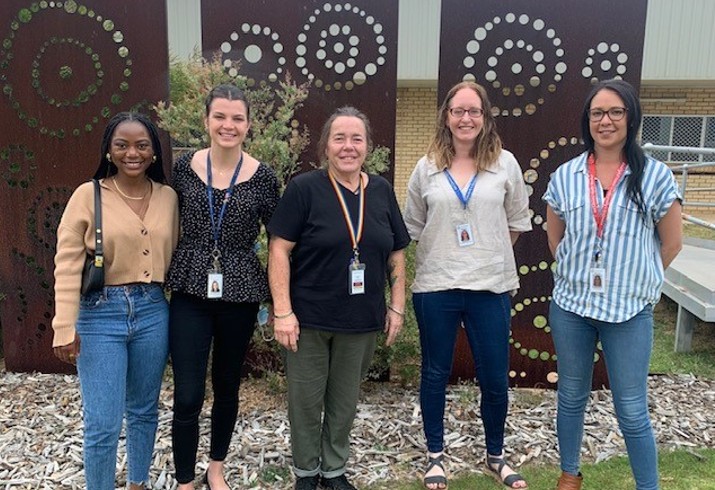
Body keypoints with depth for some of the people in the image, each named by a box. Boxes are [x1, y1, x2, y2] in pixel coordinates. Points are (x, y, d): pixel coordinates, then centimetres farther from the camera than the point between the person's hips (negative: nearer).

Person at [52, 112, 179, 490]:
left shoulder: (168, 197, 4)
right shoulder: (88, 195, -6)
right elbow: (68, 264, -8)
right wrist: (65, 327, -12)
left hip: (153, 312, 4)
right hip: (101, 315, -3)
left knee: (144, 412, 18)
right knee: (103, 425, -1)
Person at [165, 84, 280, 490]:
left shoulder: (262, 176, -5)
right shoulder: (185, 167, -1)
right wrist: (162, 281, 9)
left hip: (240, 294, 0)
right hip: (191, 293, 0)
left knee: (227, 388, 15)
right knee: (188, 397, -1)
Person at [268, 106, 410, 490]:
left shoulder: (381, 191, 4)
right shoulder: (304, 188, -9)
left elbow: (396, 253, 10)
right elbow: (279, 249, -11)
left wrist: (396, 305, 5)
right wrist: (283, 311, -16)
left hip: (361, 320, 4)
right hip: (309, 317, -3)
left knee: (345, 400, 16)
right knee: (306, 399, 10)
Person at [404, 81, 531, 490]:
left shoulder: (505, 164, 1)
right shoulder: (427, 168, 2)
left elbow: (517, 222, 9)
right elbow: (413, 225, 10)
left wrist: (490, 255, 7)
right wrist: (443, 253, 6)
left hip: (491, 287, 0)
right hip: (436, 287, 0)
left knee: (495, 379, 8)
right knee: (435, 374, 12)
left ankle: (496, 456, 31)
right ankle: (436, 455, 30)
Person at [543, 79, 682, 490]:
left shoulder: (656, 176, -6)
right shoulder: (565, 176, 1)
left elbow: (671, 243, 3)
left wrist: (635, 281, 7)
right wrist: (578, 274, 8)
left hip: (630, 311, -3)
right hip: (570, 306, 3)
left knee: (632, 411, 6)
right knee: (571, 398, 17)